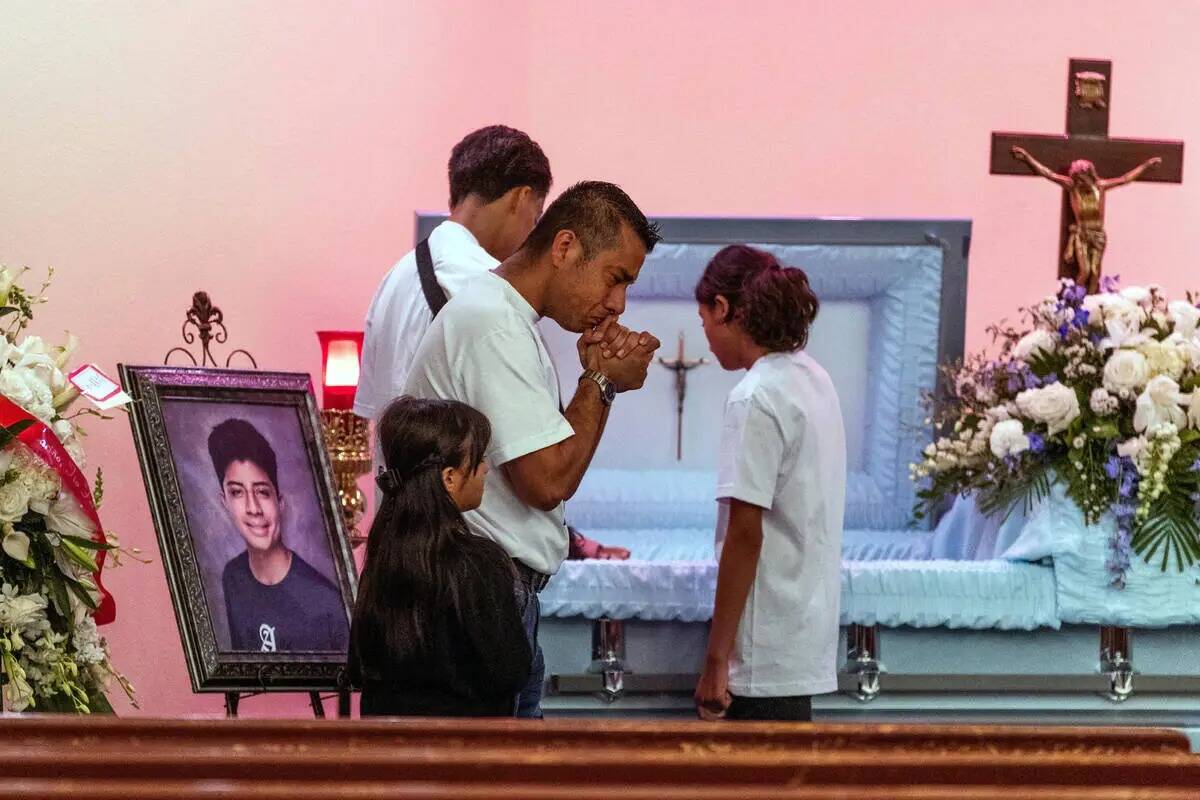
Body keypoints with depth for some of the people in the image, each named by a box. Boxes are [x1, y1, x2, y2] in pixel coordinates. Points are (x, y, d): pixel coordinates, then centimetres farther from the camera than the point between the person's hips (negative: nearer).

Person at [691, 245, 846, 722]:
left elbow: (745, 535, -17)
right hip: (807, 639, 9)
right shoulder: (814, 381, 12)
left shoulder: (755, 400, -15)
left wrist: (716, 660, -14)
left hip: (768, 654, -9)